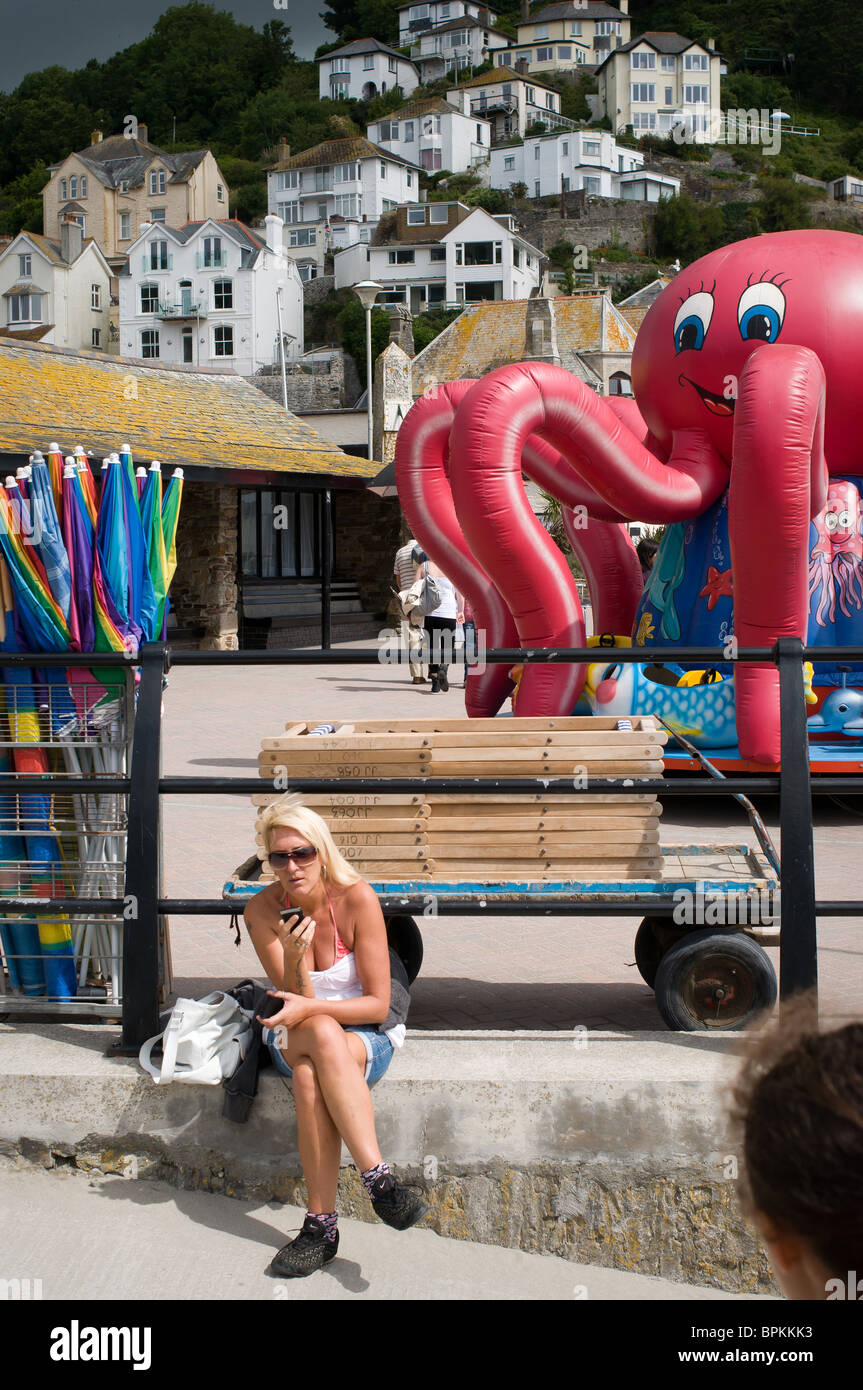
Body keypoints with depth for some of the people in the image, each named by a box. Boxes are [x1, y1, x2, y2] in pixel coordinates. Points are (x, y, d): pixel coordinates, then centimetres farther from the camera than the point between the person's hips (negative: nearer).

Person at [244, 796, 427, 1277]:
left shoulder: (357, 898, -16)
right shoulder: (262, 910, -10)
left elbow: (378, 1004, -15)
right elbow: (297, 1003, -13)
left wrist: (310, 1009, -29)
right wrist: (295, 960, -33)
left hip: (369, 1038, -2)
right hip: (295, 1039, 2)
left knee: (310, 1073, -35)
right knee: (323, 1034, -35)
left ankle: (322, 1223, -34)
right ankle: (379, 1178, -36)